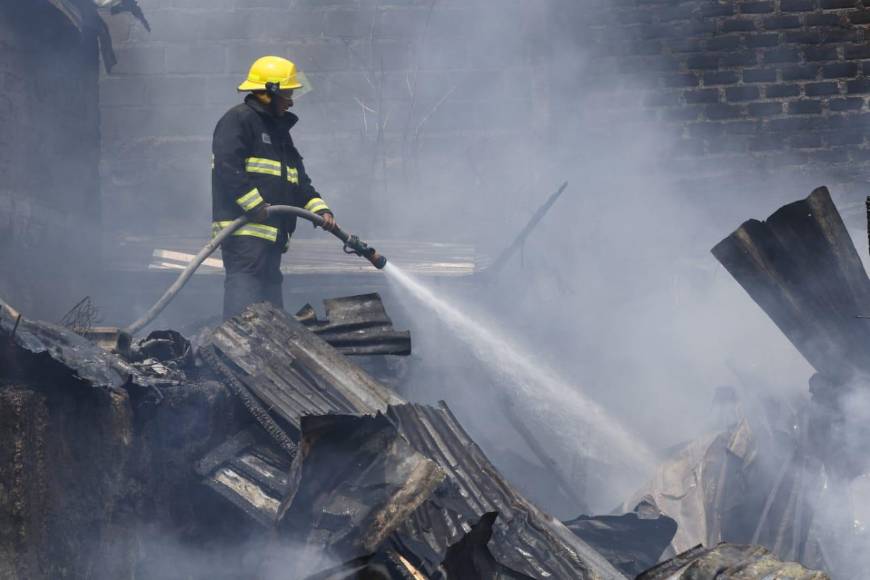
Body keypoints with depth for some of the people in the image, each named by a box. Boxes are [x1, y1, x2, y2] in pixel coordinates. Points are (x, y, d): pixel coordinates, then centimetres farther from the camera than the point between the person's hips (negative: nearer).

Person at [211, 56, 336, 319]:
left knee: (271, 304, 11)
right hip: (244, 231, -10)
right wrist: (254, 206, -22)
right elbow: (228, 168, -18)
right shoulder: (238, 120, -5)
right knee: (244, 297, -16)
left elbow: (299, 181, 23)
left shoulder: (279, 130, 25)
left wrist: (320, 209, 8)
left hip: (272, 235, 10)